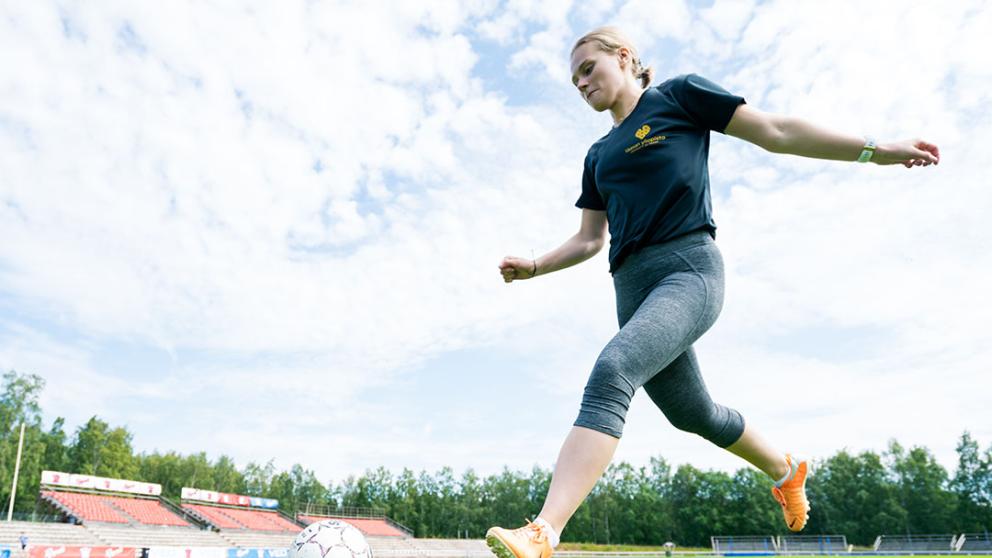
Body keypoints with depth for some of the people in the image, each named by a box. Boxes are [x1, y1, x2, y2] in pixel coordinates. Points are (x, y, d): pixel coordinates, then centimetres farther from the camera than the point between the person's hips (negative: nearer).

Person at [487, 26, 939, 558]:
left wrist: (876, 150, -1)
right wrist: (534, 266, 7)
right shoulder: (598, 156, 22)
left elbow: (776, 132, 3)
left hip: (688, 269, -7)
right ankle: (785, 470, 43)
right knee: (692, 413, 15)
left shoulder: (679, 95, 6)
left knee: (612, 371, -30)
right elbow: (589, 239, 23)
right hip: (632, 286, 7)